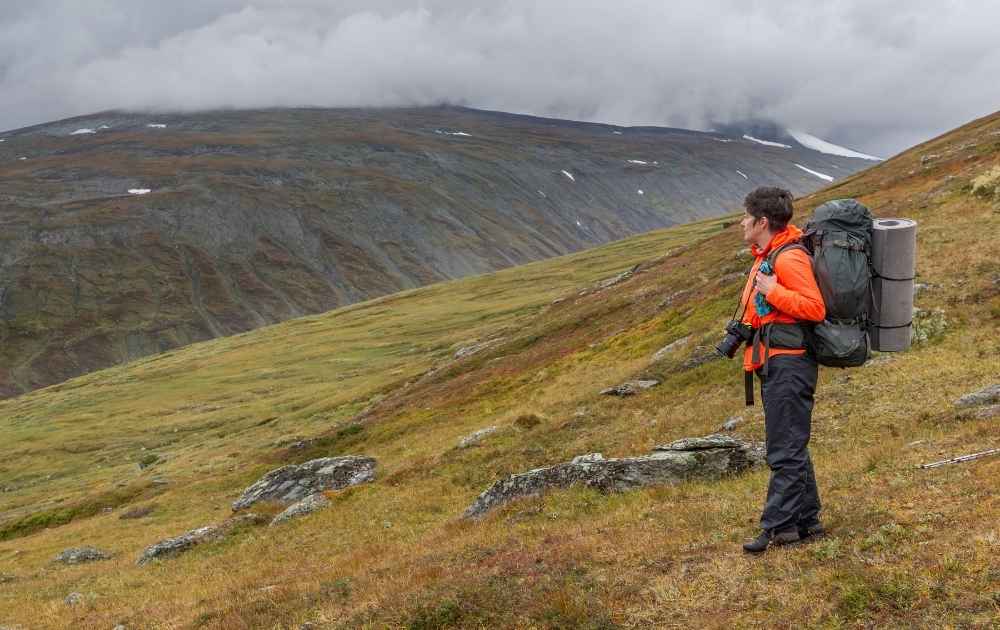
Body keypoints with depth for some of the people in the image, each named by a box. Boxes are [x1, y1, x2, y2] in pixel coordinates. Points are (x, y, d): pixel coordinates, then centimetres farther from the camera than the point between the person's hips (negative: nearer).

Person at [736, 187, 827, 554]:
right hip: (775, 364, 11)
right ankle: (807, 520, 23)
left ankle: (778, 526, -3)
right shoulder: (767, 256, 18)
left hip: (789, 365, -11)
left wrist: (773, 290, -21)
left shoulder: (789, 258, -15)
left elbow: (815, 308, -22)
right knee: (789, 448, 15)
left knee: (785, 451, -7)